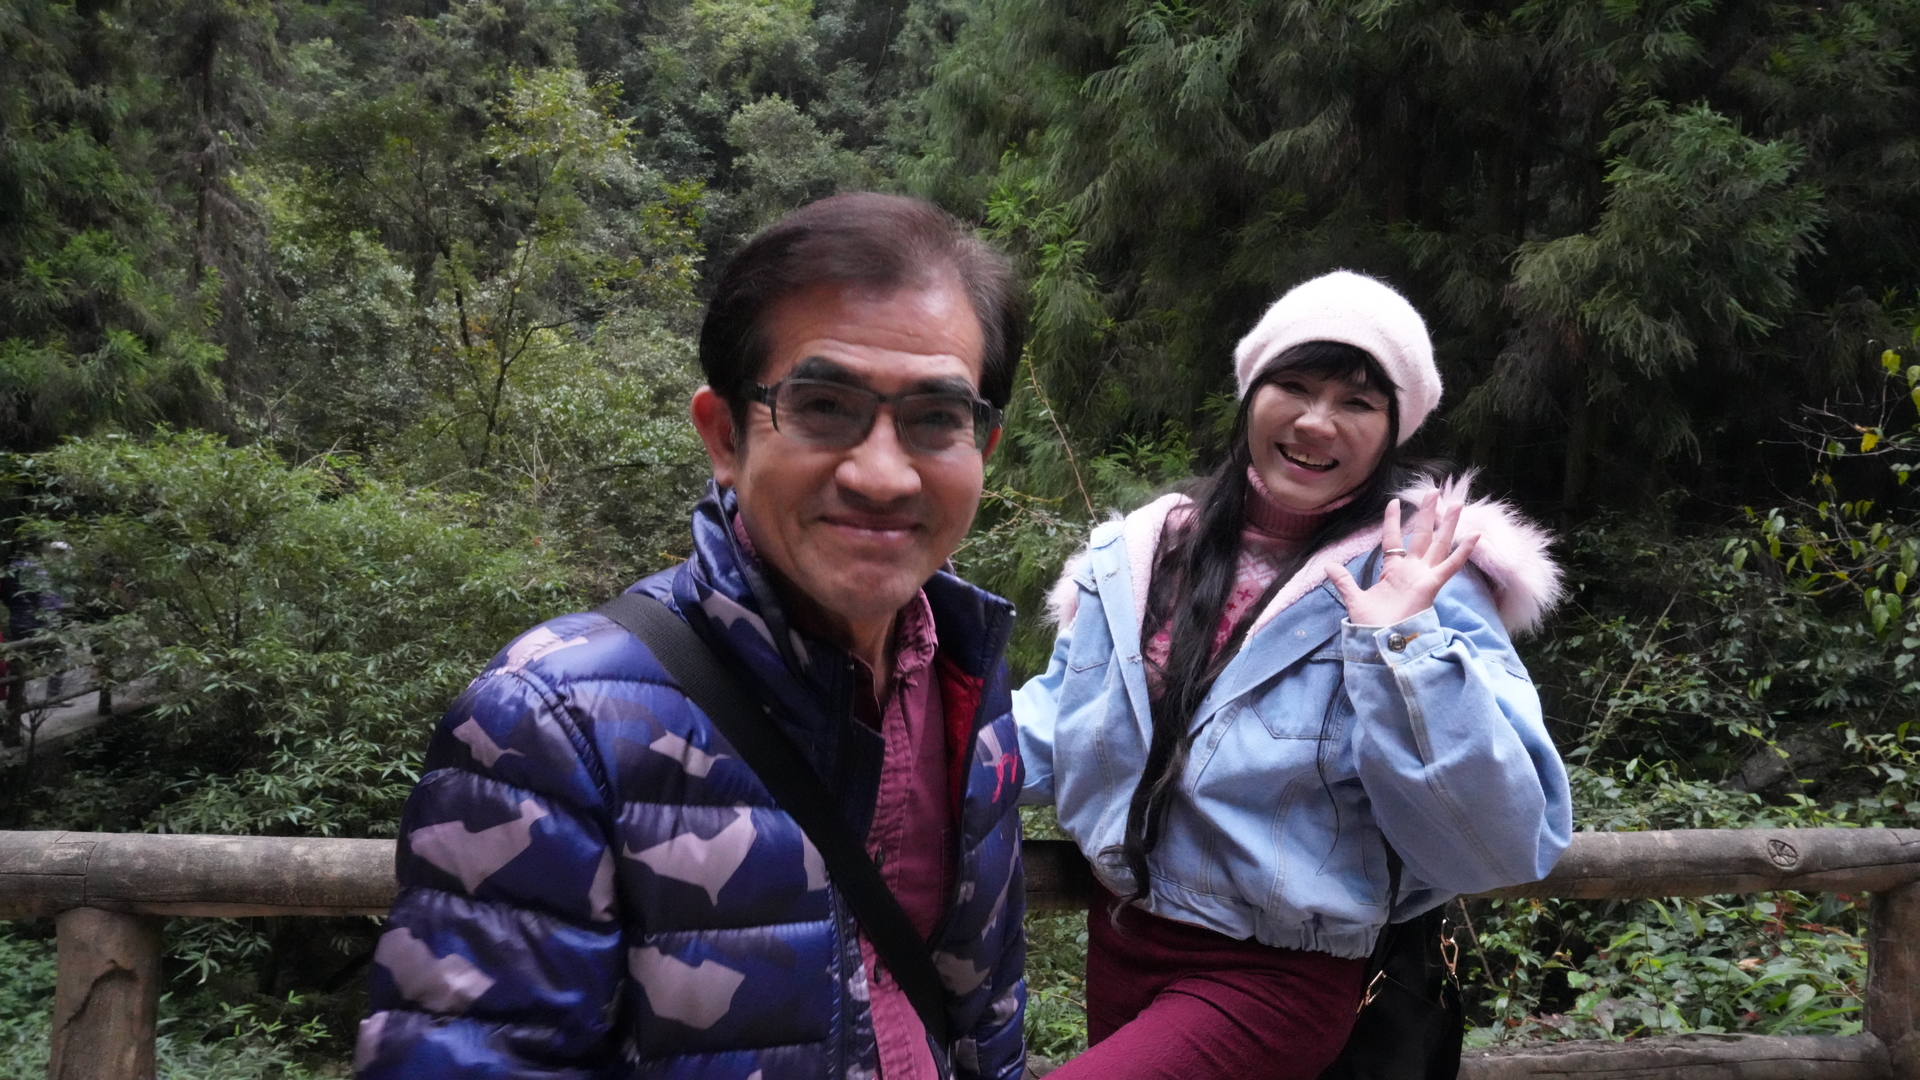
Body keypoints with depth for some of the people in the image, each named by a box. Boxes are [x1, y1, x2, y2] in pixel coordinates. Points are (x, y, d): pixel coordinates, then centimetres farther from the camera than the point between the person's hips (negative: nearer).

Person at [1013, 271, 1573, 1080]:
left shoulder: (1415, 579, -13)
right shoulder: (1139, 557, -1)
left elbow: (1505, 844, -21)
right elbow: (1050, 738, 9)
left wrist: (1399, 649, -29)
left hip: (1275, 980, -5)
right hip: (1120, 945, 5)